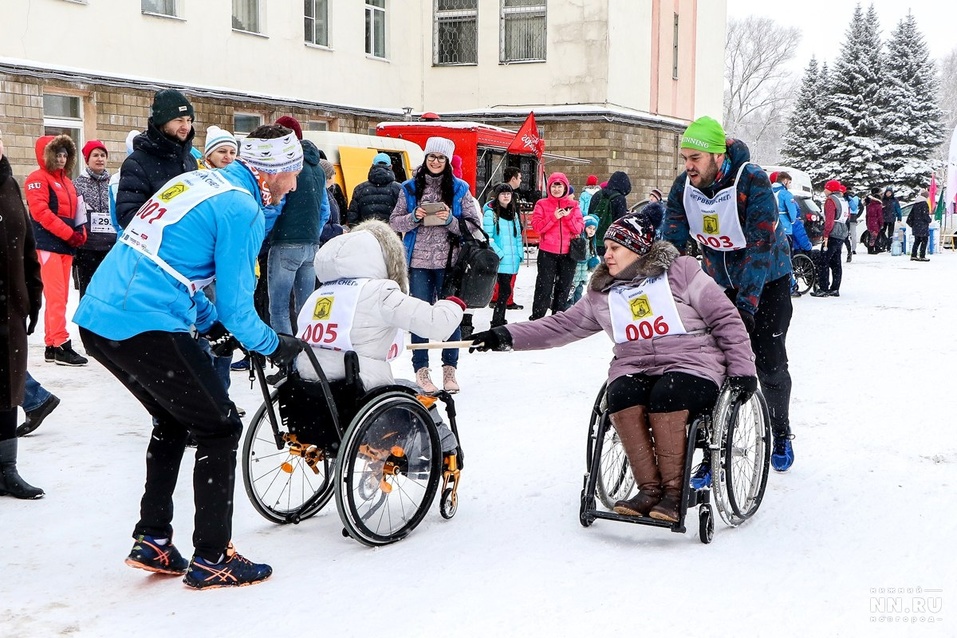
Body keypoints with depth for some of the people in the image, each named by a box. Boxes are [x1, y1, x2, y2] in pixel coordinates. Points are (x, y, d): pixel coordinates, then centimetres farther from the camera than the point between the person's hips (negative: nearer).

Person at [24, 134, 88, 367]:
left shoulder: (66, 181, 21)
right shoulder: (38, 179, -4)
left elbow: (75, 212, 21)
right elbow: (41, 212, -16)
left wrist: (81, 234, 2)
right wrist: (69, 234, -18)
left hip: (66, 246, 8)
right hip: (48, 245, -8)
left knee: (60, 297, 9)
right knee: (56, 297, -12)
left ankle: (51, 345, 14)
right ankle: (61, 346, -14)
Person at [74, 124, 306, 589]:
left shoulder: (196, 180, 18)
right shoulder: (242, 210, -9)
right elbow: (235, 305, -9)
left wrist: (212, 325, 28)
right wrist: (275, 346, 9)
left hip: (95, 319, 9)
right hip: (145, 329, -9)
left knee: (174, 421, 25)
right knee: (219, 427, 5)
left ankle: (152, 543, 30)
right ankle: (211, 560, 10)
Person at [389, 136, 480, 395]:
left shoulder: (459, 188, 3)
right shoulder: (410, 187, 6)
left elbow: (475, 225, 2)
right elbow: (394, 222, 7)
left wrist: (451, 220, -15)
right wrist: (414, 218, -12)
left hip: (449, 262, 0)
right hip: (418, 262, 0)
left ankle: (450, 369, 17)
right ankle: (421, 369, 11)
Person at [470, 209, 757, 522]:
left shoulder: (680, 272, 2)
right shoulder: (603, 292, 15)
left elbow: (725, 318, 3)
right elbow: (561, 326, 11)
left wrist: (741, 368, -5)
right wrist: (506, 336, 1)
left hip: (691, 366, -3)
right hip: (634, 369, 4)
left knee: (666, 394, -35)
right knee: (620, 395, -29)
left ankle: (673, 493, -23)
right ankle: (649, 489, -20)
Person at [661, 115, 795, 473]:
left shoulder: (753, 183, -28)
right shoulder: (683, 186, -14)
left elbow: (760, 246, -31)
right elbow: (671, 242, -14)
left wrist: (746, 303, -38)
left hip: (766, 281, -4)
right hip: (718, 283, 4)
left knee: (769, 365, -2)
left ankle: (781, 435, 24)